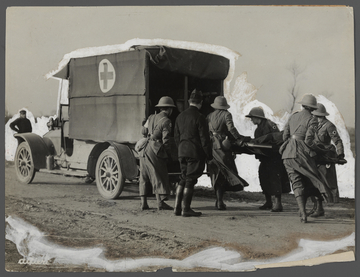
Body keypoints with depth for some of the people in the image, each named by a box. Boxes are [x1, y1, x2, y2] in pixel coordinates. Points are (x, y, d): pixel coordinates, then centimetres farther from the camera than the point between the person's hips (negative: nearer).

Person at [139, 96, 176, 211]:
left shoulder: (151, 117, 13)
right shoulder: (166, 121, -6)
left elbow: (144, 131, 22)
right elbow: (165, 140, -10)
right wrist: (169, 154, 1)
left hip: (144, 151, 7)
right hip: (155, 151, -7)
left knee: (144, 177, 10)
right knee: (159, 176, -2)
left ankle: (143, 203, 10)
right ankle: (160, 202, -4)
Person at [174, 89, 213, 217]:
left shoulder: (180, 116, 10)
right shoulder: (199, 117, -12)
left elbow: (176, 136, 15)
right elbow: (204, 138, -12)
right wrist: (209, 154, -6)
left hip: (182, 151, 7)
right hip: (195, 152, -7)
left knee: (183, 178, 14)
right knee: (191, 179, -2)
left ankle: (177, 207, 12)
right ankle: (186, 209, 0)